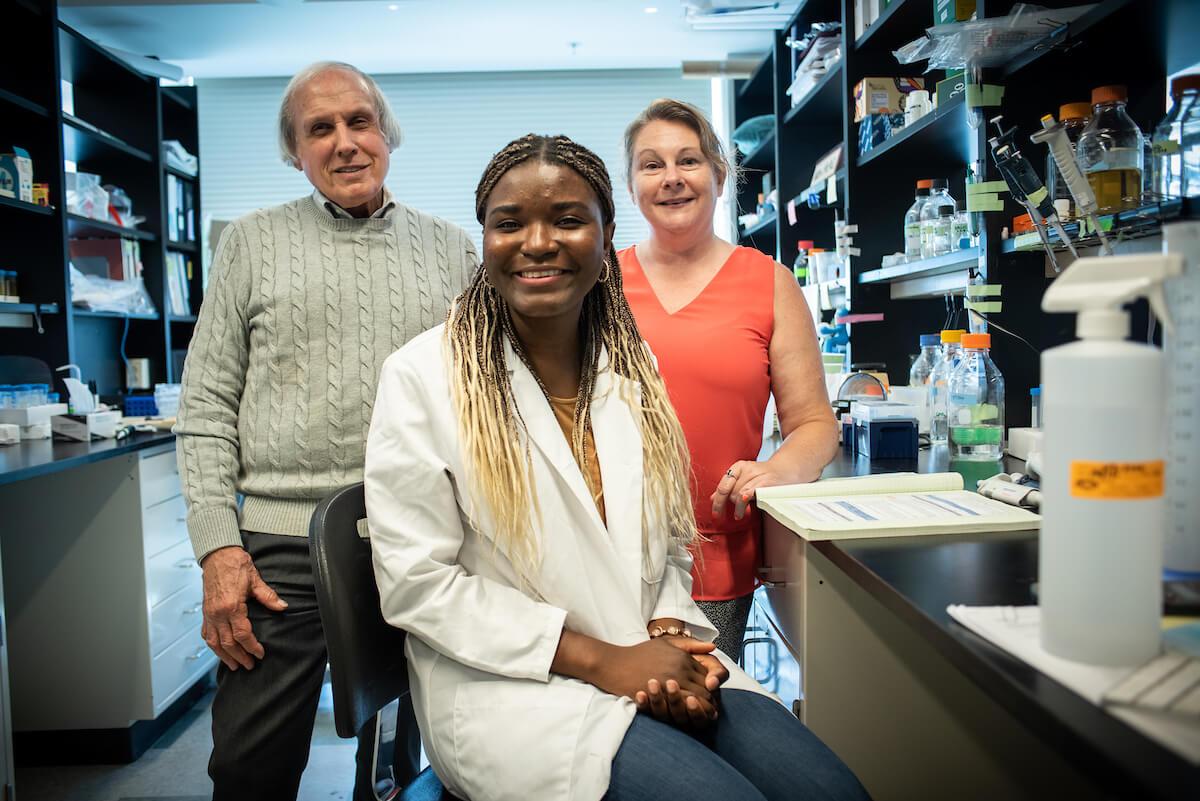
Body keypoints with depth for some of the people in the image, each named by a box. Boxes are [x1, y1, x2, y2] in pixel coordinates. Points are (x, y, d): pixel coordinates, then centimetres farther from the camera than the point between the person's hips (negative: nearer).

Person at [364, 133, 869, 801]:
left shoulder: (635, 369, 8)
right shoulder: (423, 376, -8)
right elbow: (417, 583, -10)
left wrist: (668, 637, -7)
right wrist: (599, 659, -15)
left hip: (654, 666, 5)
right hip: (508, 685, -4)